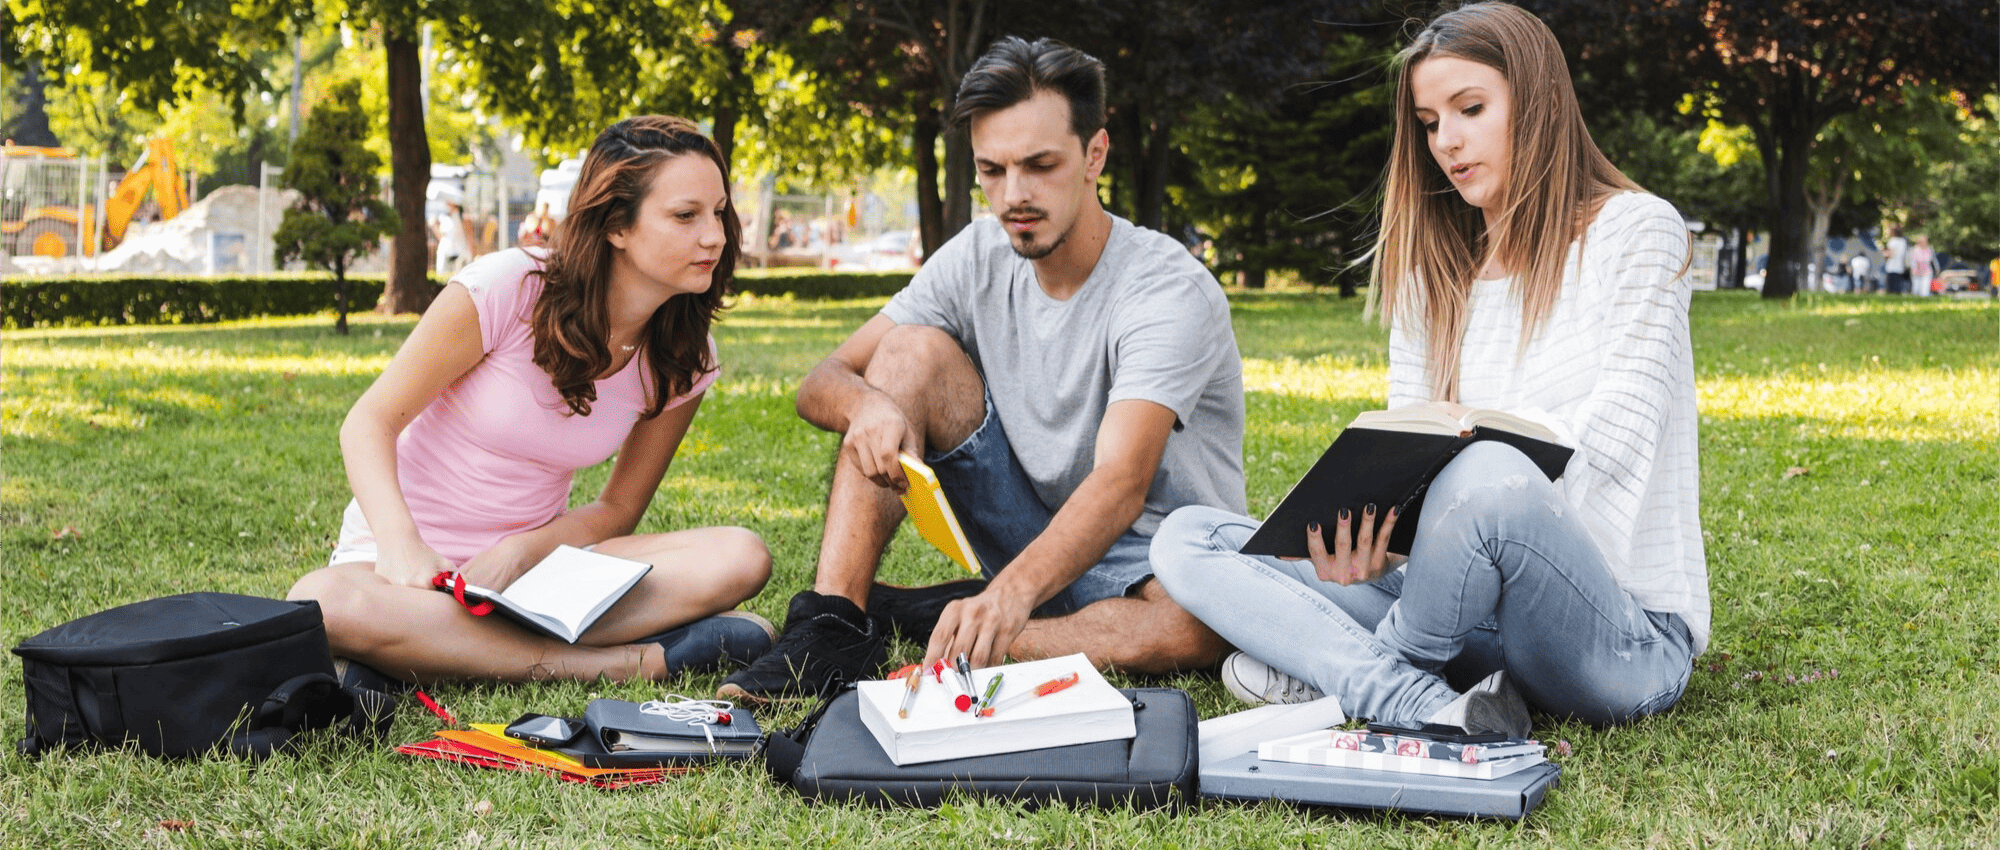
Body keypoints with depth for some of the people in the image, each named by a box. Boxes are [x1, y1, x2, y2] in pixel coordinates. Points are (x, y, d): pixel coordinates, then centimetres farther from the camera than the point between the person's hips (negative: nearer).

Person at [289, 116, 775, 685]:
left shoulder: (683, 361, -3)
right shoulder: (508, 289, -16)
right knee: (324, 603, -40)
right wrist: (402, 545, -28)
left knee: (741, 558, -20)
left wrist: (522, 550, -18)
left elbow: (618, 509, 3)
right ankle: (633, 662, -31)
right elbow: (371, 421, -11)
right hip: (405, 557, -3)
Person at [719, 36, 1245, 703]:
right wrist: (865, 403, -31)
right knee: (913, 350, -14)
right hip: (1031, 538, 4)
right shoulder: (980, 257, -5)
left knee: (1203, 623, -40)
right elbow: (819, 384, -5)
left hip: (1149, 560, -4)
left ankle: (921, 620, -24)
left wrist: (1010, 594, -56)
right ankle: (832, 626, -24)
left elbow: (1121, 486, -38)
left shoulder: (1172, 291, -23)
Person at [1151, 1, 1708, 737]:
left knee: (1489, 478, -39)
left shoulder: (1634, 229, 0)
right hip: (1473, 621, 6)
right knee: (1187, 538, -5)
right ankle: (1427, 707, -27)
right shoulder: (1431, 278, 16)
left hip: (1626, 636, -6)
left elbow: (1609, 442, -11)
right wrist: (1367, 544, -15)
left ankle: (1334, 672, -11)